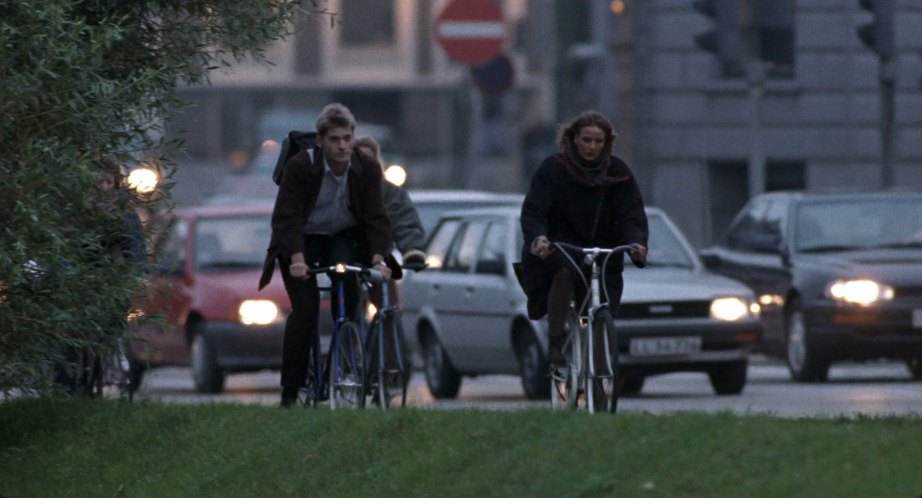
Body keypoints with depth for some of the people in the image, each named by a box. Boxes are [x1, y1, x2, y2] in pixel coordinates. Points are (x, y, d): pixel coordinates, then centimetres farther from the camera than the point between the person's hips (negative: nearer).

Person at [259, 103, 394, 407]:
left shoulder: (367, 170, -14)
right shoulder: (300, 166, -23)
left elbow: (376, 218, -15)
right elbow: (287, 216, -25)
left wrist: (378, 259, -30)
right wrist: (296, 259, -38)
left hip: (342, 239, 2)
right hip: (301, 241, -2)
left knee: (347, 282, -27)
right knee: (305, 310, -17)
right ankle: (290, 390, -8)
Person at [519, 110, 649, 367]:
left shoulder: (618, 173, 2)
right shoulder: (554, 168, -6)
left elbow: (632, 216, -3)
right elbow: (533, 210, -13)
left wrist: (637, 243, -25)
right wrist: (538, 238, -33)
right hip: (557, 248, -3)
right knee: (563, 272, -36)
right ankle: (554, 344, -32)